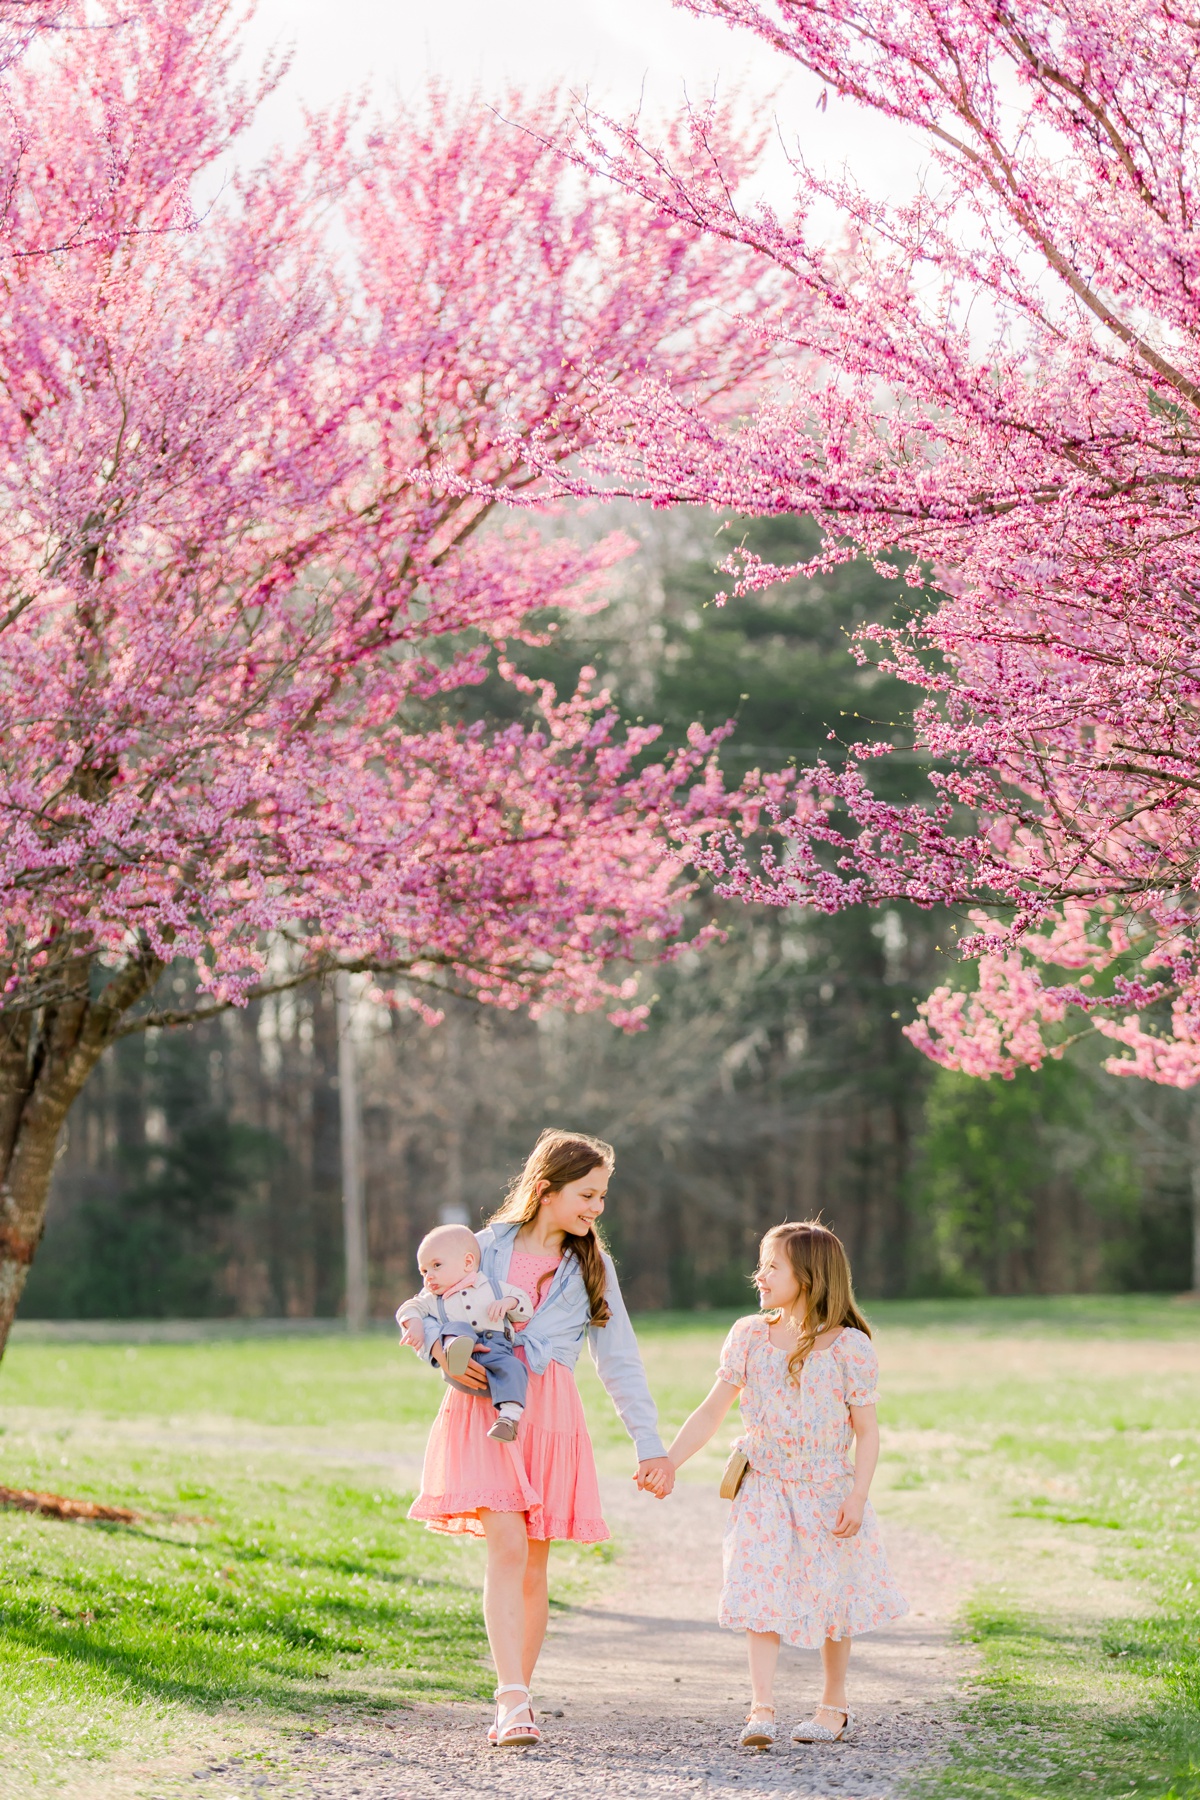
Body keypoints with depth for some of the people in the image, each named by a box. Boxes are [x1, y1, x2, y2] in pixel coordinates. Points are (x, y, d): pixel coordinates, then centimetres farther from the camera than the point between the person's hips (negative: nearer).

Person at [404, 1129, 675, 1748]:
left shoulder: (591, 1266, 12)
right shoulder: (488, 1248, 7)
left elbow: (619, 1361, 11)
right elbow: (422, 1313, 12)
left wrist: (650, 1446, 6)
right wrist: (443, 1350, -10)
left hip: (550, 1415, 2)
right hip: (485, 1408, -2)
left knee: (533, 1564, 3)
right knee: (507, 1545, -17)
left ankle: (516, 1700, 14)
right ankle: (513, 1703, -21)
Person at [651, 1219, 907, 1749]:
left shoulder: (848, 1347, -10)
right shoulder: (749, 1337, -1)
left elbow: (867, 1430, -7)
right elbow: (712, 1410, 2)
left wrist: (857, 1496, -15)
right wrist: (668, 1462, -6)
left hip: (828, 1492, -2)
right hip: (765, 1489, 2)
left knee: (832, 1597, 10)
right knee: (762, 1596, -10)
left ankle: (834, 1703, 26)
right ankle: (761, 1708, -12)